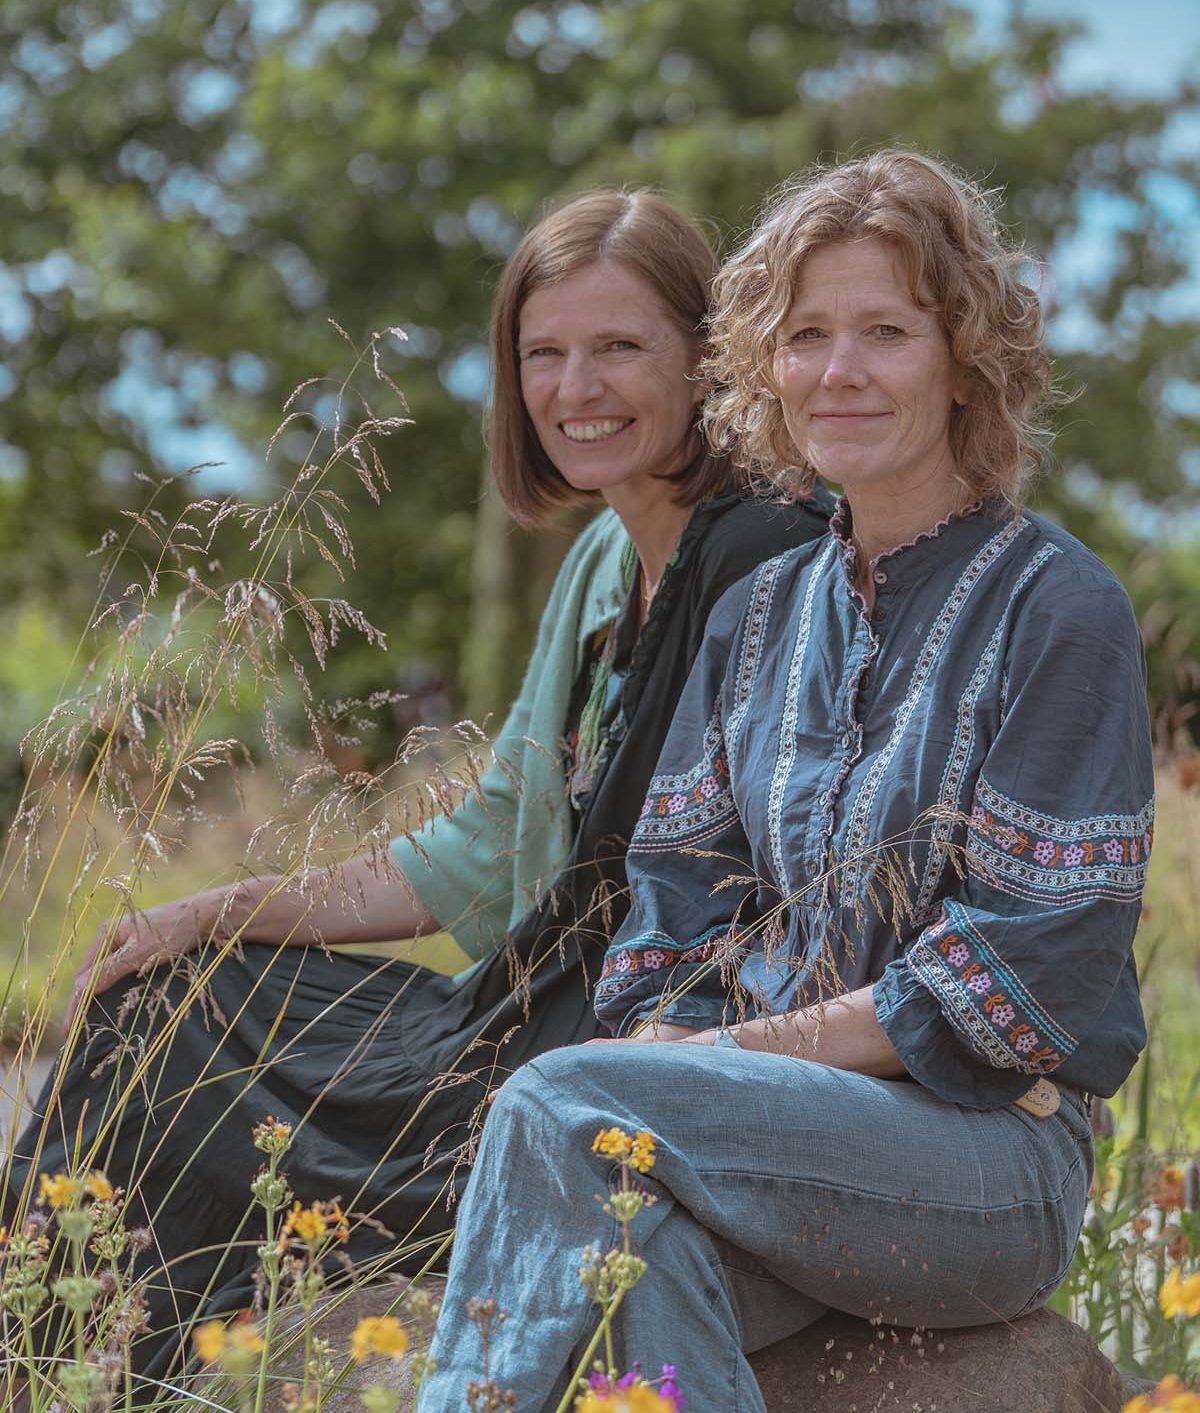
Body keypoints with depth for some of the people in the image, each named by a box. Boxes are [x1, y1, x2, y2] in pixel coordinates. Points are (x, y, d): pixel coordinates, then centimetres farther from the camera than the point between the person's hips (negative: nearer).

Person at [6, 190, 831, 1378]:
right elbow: (490, 856, 15)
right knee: (162, 1009, 12)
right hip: (548, 1015, 9)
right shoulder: (604, 563, 11)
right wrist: (224, 916, 11)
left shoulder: (770, 558, -18)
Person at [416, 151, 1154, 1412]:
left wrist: (744, 1051, -13)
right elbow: (680, 905, 13)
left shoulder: (1056, 610, -5)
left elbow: (1026, 969, -11)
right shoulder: (759, 614, 15)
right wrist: (665, 1055, -8)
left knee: (562, 1104, -27)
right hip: (781, 1135, 4)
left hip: (987, 1157, -4)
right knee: (650, 1233, -33)